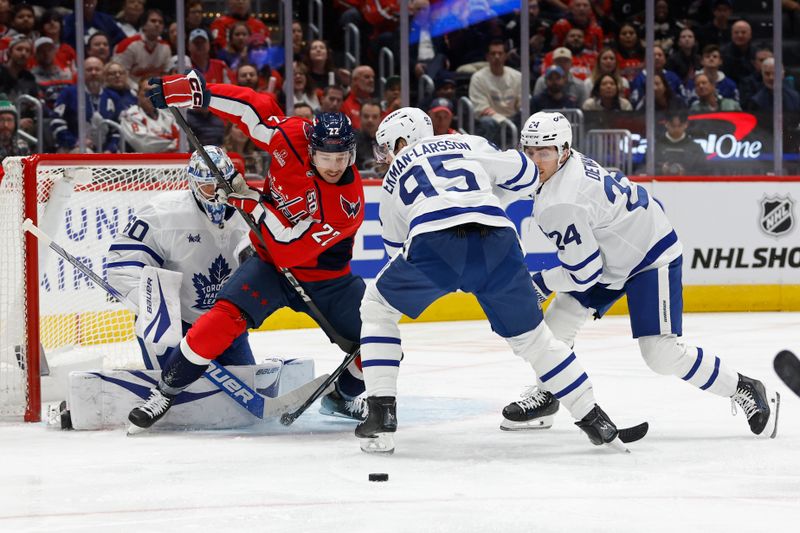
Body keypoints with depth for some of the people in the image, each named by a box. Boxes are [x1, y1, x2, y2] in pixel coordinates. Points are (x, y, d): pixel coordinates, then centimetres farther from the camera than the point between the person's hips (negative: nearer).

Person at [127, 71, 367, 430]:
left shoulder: (349, 203, -29)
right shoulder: (295, 137, -21)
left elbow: (289, 248, -32)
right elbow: (254, 107, -10)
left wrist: (249, 200, -28)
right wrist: (196, 90, -21)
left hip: (325, 276, 0)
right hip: (271, 265, 1)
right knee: (224, 318, -24)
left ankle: (343, 396, 25)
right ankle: (165, 391, -9)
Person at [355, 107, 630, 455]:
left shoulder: (394, 177, 32)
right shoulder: (468, 144, 31)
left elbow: (396, 245, 37)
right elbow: (525, 175, 23)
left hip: (434, 242, -2)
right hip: (497, 240, 2)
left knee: (377, 307, 23)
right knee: (530, 334, 22)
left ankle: (381, 413, 12)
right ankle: (595, 421, 22)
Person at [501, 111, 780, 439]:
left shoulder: (561, 204, -31)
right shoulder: (571, 162, -3)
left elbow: (584, 273, -24)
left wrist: (541, 284, -11)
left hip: (651, 259, -10)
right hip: (613, 252, 10)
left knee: (661, 353, -17)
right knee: (559, 318, 8)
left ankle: (745, 391, -3)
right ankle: (545, 394, 27)